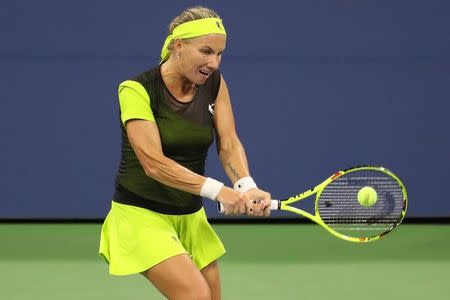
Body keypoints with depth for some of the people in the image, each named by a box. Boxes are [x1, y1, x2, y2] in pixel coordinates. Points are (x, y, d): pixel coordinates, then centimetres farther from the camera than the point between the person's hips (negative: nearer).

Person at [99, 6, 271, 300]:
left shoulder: (214, 84, 0)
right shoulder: (137, 90, -17)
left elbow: (229, 144, -7)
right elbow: (154, 163, -25)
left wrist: (247, 186, -28)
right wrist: (218, 190, -33)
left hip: (191, 216, 6)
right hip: (142, 213, -6)